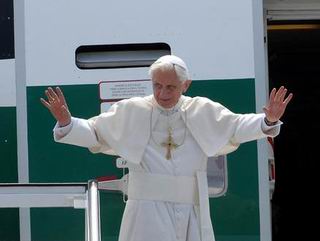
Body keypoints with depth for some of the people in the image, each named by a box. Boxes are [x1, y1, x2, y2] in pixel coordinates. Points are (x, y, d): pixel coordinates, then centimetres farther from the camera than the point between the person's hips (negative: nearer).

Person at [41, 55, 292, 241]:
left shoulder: (202, 111, 6)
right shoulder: (131, 111, 1)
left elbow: (236, 126, 13)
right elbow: (94, 132, 5)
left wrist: (268, 120, -2)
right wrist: (66, 122, -11)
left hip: (191, 210, 3)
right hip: (149, 208, -3)